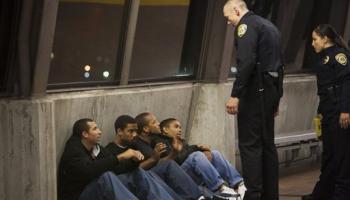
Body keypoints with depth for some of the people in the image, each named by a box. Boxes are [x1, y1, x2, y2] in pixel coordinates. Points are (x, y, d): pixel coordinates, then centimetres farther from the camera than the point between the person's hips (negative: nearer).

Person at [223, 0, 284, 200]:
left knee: (250, 144, -9)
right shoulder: (268, 25, 20)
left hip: (255, 90, -9)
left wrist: (235, 95, -21)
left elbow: (246, 62, -21)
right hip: (272, 89, 9)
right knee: (267, 143, 12)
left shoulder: (247, 24, -8)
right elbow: (279, 63, 22)